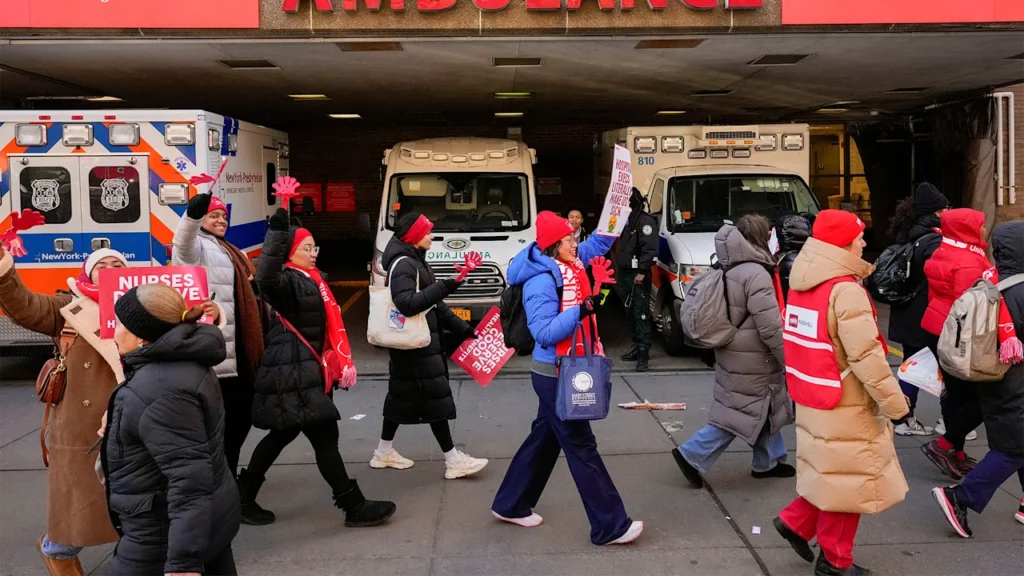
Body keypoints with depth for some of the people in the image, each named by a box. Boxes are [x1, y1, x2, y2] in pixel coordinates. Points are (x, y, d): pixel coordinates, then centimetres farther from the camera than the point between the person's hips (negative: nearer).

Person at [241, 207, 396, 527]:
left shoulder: (311, 281, 17)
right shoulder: (288, 281, -13)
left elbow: (328, 326, 22)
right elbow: (266, 279, -39)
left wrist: (343, 361, 15)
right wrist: (277, 231, -45)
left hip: (305, 372, 10)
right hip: (293, 375, -10)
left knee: (281, 435, 16)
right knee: (325, 438, -5)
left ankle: (244, 500, 27)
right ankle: (355, 507, 2)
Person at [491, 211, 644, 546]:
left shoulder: (569, 266, 5)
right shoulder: (542, 282, -21)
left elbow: (598, 244, 15)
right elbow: (544, 333, -26)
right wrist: (580, 311, -33)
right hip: (555, 375, -10)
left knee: (546, 438, 18)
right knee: (581, 446, -3)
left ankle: (511, 505, 32)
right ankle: (610, 526, 5)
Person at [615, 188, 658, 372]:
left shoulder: (645, 221, -10)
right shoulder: (625, 221, 19)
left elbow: (650, 249, -18)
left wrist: (642, 271, -23)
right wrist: (618, 271, 18)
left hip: (638, 275, -9)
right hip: (624, 274, 9)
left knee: (641, 314, -9)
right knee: (631, 313, 11)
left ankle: (643, 352, -10)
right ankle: (638, 347, 19)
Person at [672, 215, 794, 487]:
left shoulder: (732, 270, 7)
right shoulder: (756, 274, -22)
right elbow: (770, 328, -24)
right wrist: (791, 361, -15)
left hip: (737, 355, 10)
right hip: (750, 361, -10)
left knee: (765, 411, 19)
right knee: (741, 414, 0)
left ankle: (769, 461, 29)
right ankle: (692, 456, 3)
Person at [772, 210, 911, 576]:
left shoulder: (801, 285, 6)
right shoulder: (845, 291, -21)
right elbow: (867, 357, -22)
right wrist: (896, 404, -13)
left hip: (814, 400, 8)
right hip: (843, 406, -8)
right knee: (848, 481, 7)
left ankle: (796, 522, 23)